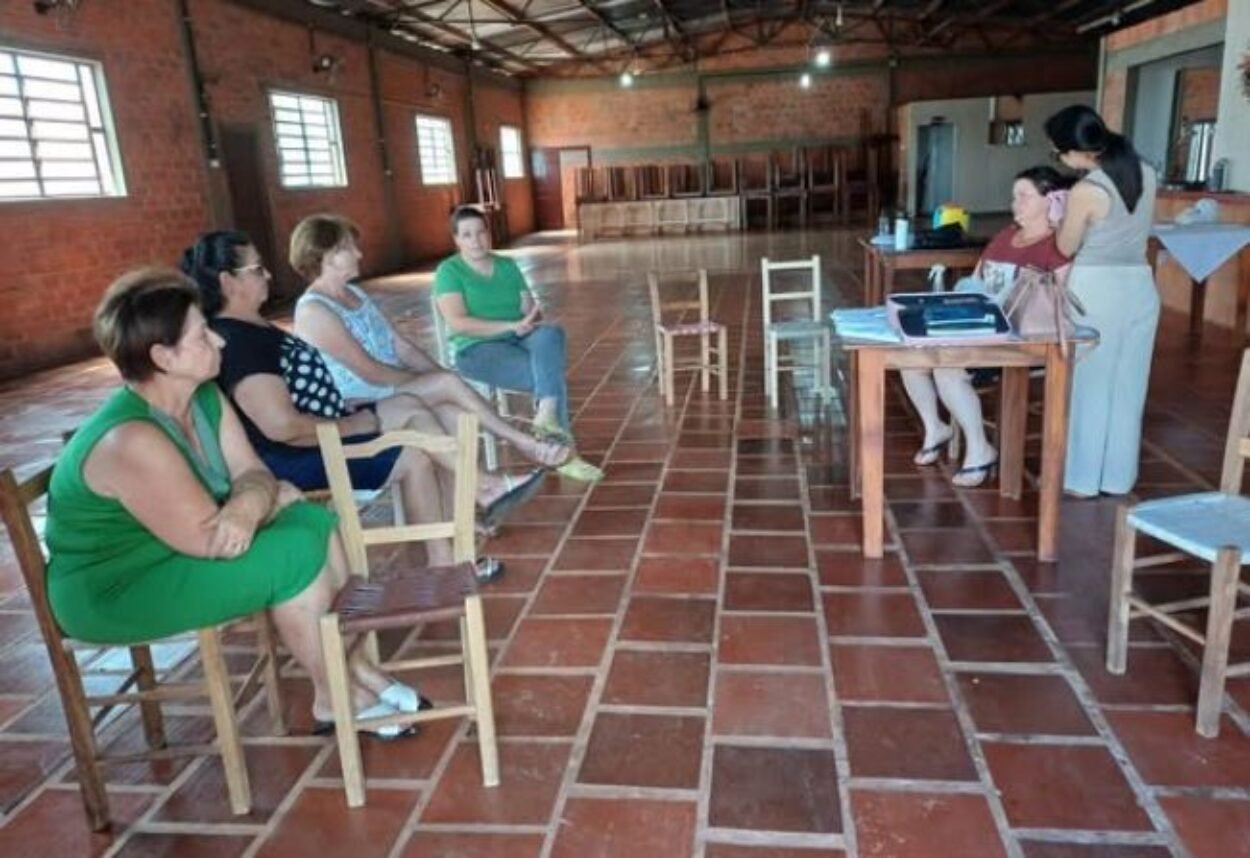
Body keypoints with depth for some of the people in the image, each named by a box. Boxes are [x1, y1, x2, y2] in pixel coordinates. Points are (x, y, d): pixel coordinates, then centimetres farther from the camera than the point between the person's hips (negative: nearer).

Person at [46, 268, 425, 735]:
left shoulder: (205, 397, -3)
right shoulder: (130, 440, -31)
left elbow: (254, 473, -3)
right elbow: (210, 539, -30)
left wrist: (248, 506, -27)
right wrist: (266, 501, -11)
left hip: (172, 549, 9)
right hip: (113, 591, -9)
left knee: (316, 523, -4)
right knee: (297, 554, -22)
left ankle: (355, 665, 5)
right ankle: (334, 699, -3)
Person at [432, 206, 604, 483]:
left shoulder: (508, 266, 16)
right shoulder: (449, 271, -1)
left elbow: (532, 309, 10)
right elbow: (457, 323, -14)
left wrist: (531, 322, -16)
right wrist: (511, 326, -22)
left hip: (521, 338, 5)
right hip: (479, 348, -5)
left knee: (551, 333, -31)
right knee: (550, 375, -28)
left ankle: (546, 415, -41)